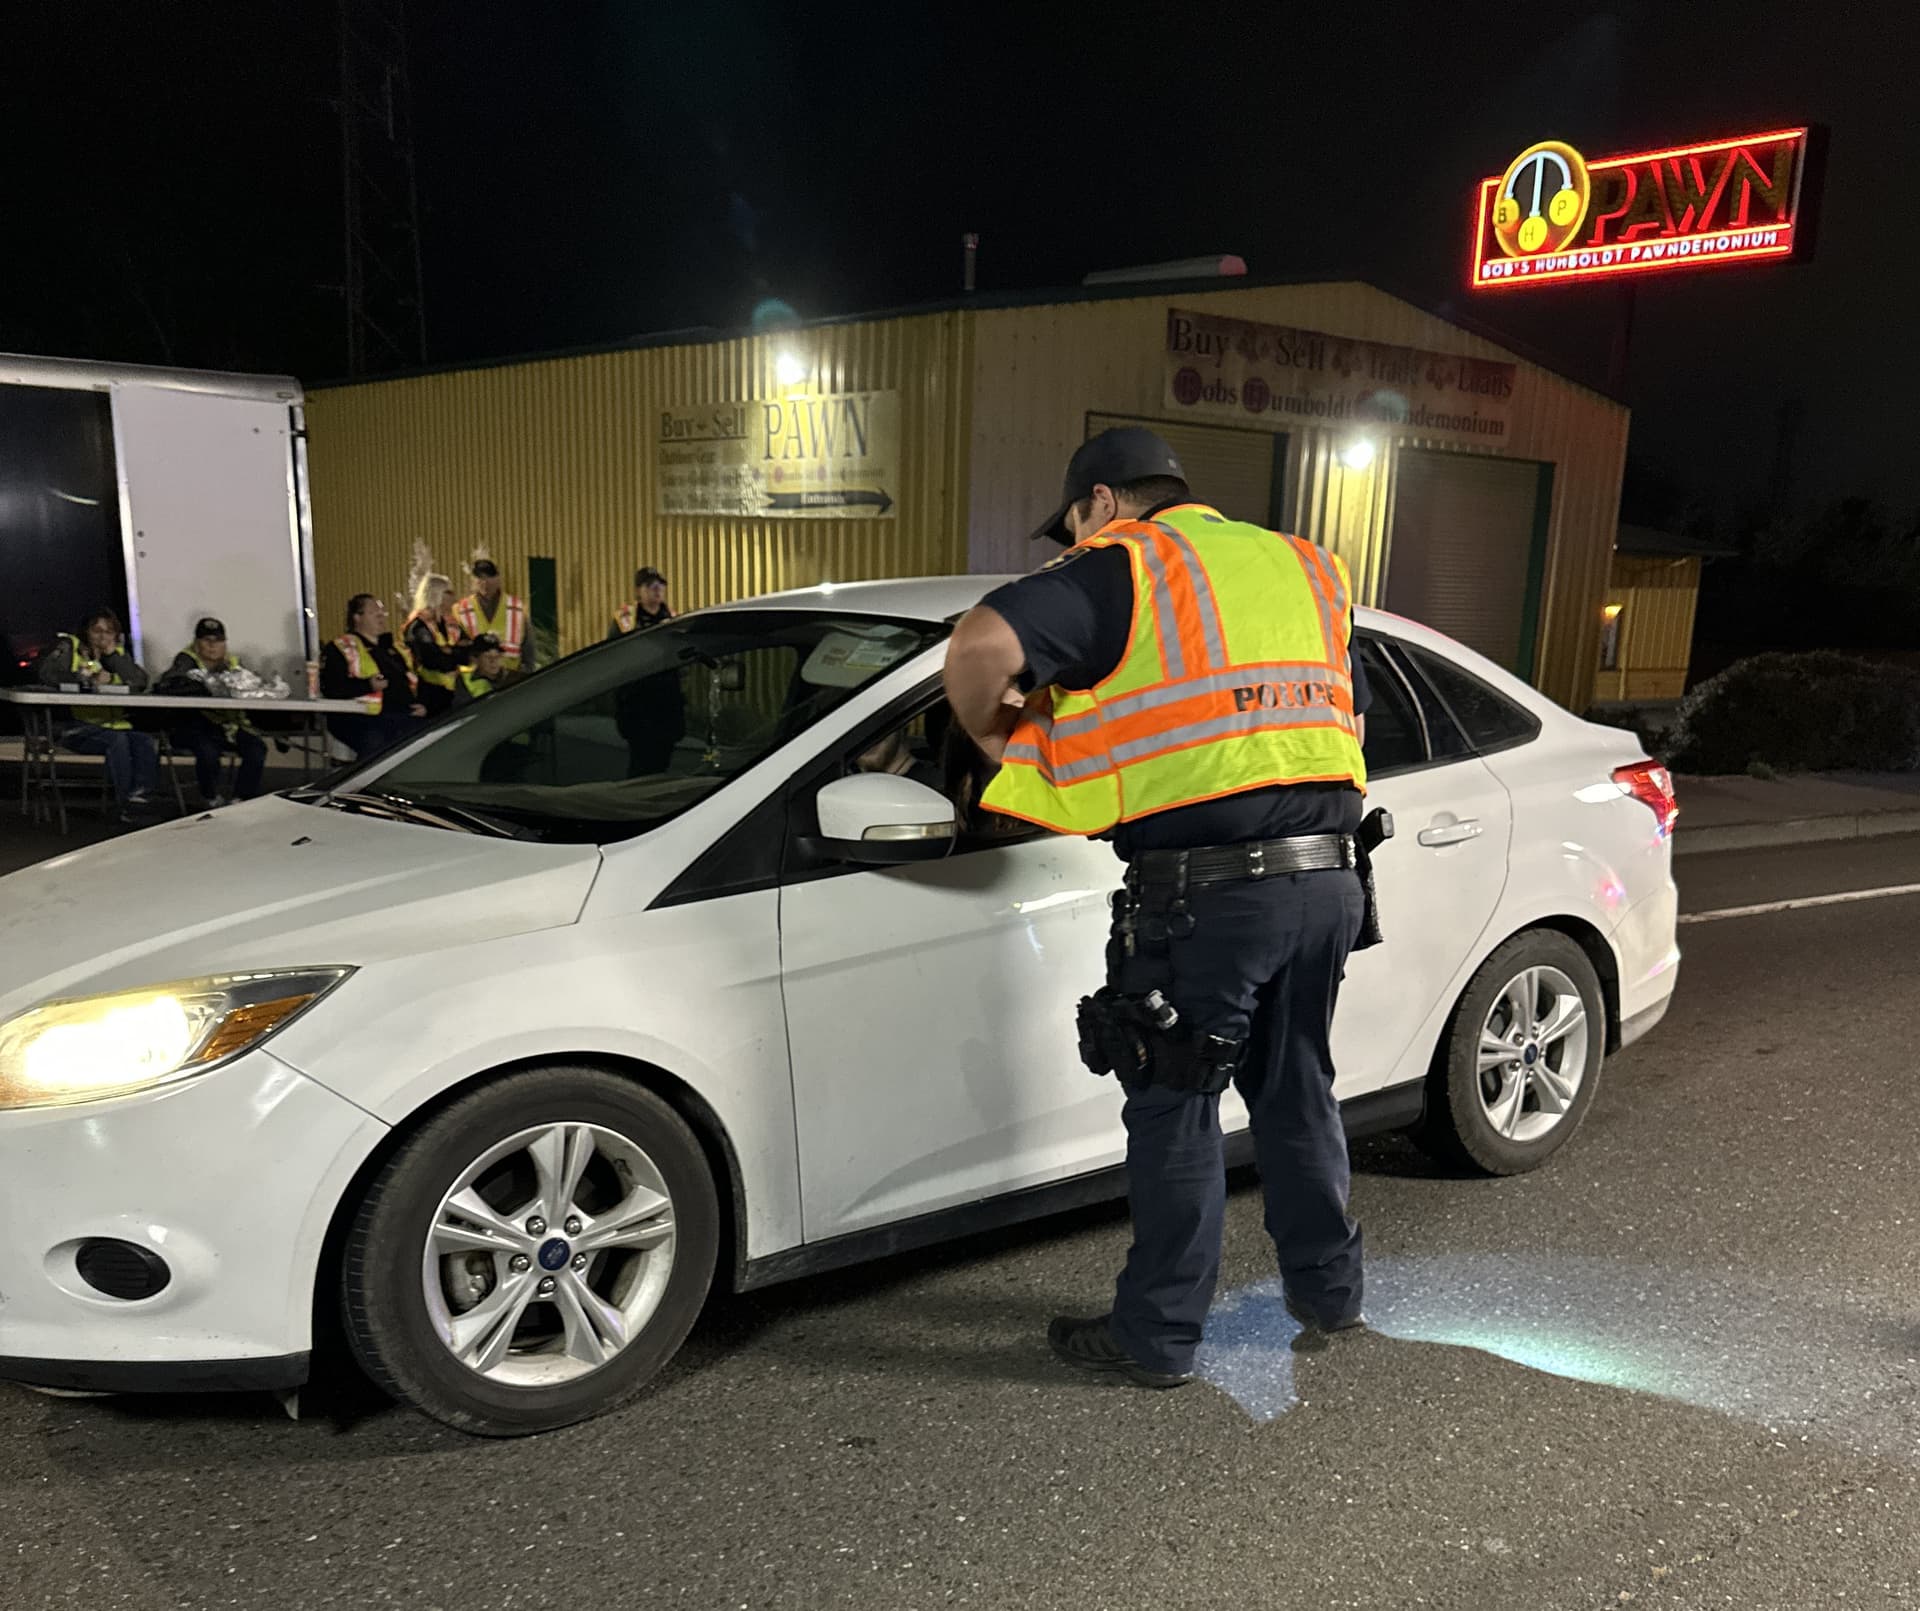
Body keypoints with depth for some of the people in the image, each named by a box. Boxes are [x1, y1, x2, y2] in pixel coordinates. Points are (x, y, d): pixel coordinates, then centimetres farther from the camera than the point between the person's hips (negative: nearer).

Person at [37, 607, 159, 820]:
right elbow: (48, 674, -11)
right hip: (79, 725, -4)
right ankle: (126, 802, -28)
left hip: (116, 723, 4)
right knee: (117, 739, -32)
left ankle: (141, 797, -32)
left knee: (145, 740, -27)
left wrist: (113, 655, 0)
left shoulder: (119, 652, 20)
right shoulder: (68, 646, 8)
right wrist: (89, 679, -16)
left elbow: (140, 682, 4)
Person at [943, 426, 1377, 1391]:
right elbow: (1345, 716, 24)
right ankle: (1328, 1291, 38)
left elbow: (978, 646, -17)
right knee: (1295, 1088, 22)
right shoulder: (1302, 569, 18)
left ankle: (1158, 1338, 19)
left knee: (1175, 1110, 7)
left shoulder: (1123, 569, -3)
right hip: (1328, 875, 7)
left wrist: (995, 737, 0)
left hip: (1206, 893, -7)